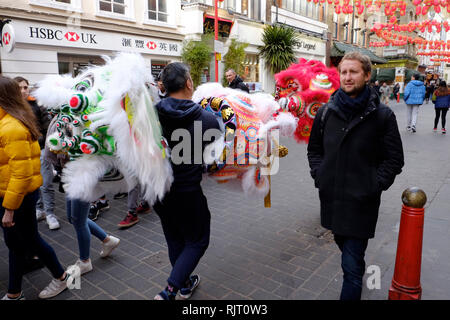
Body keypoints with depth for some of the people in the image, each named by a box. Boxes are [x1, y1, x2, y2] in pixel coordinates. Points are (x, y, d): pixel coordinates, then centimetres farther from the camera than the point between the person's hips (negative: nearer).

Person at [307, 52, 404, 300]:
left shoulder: (382, 116, -8)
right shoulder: (326, 112, 2)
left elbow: (394, 159, -1)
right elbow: (314, 148, 14)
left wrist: (375, 185, -11)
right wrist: (319, 175, 2)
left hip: (361, 201, -4)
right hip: (331, 197, 5)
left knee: (351, 266, -2)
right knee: (343, 244, 26)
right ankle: (360, 271, 55)